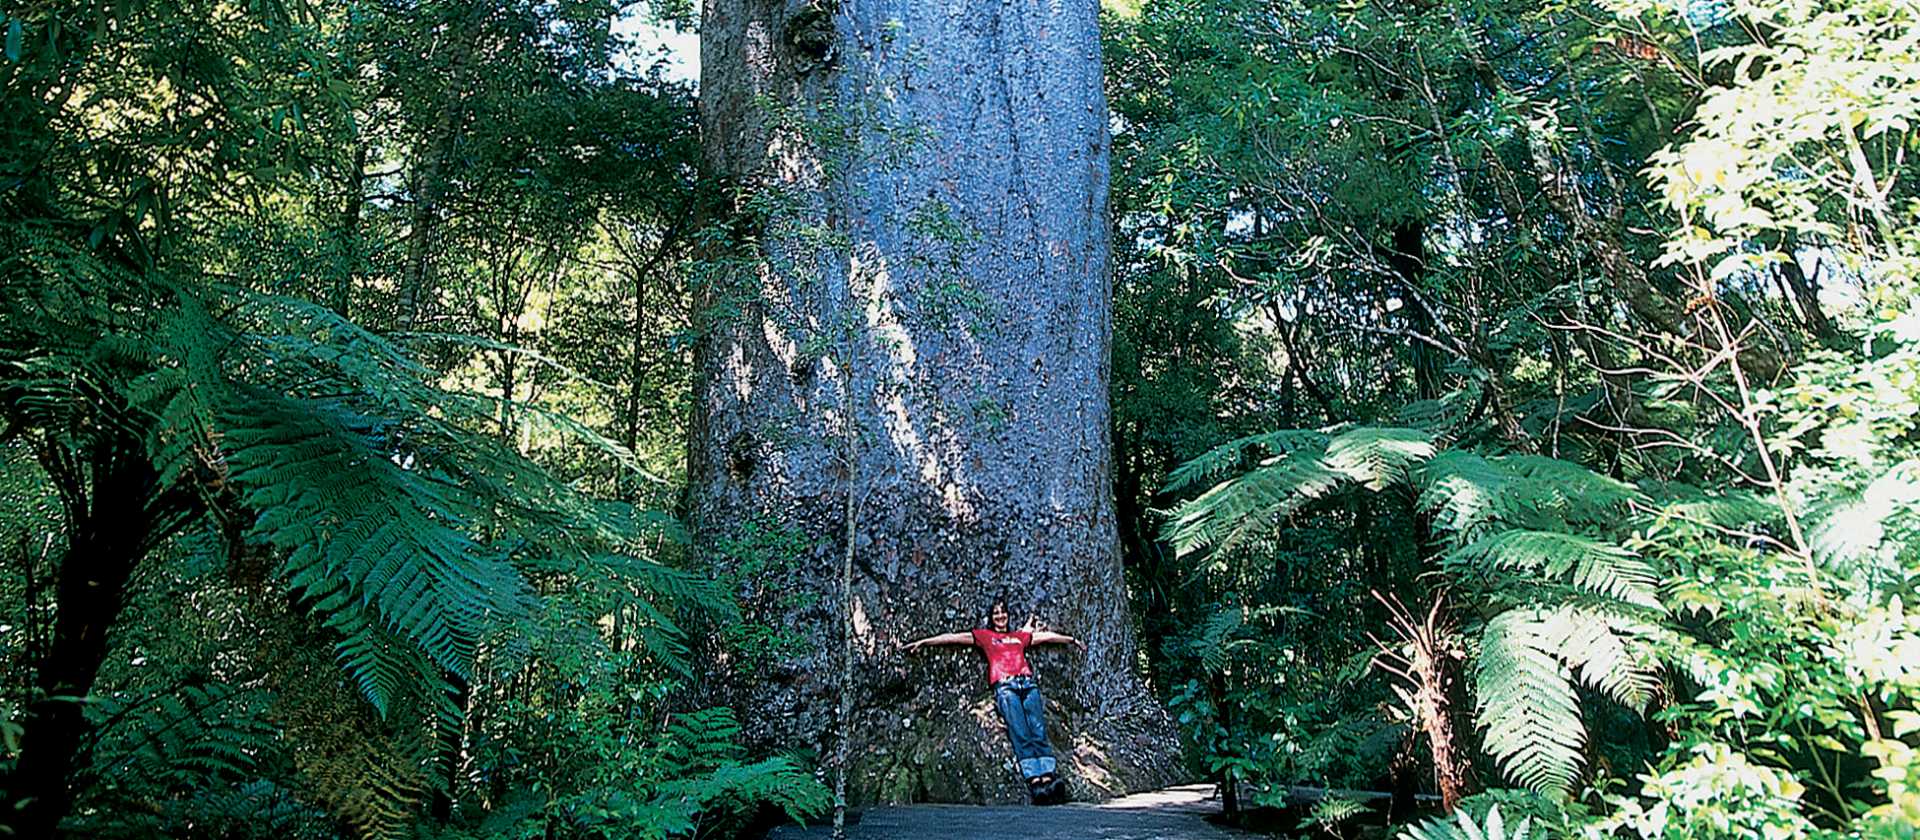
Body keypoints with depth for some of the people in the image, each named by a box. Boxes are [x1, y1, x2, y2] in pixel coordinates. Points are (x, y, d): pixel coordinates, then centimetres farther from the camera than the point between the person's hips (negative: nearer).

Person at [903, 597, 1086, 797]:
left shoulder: (1020, 636, 30)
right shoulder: (984, 635, 21)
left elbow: (1047, 636, 38)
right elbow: (952, 637, 16)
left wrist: (1072, 640, 46)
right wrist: (923, 642, 13)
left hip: (1028, 683, 3)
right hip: (1004, 686, -3)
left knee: (1039, 729, -13)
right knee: (1020, 733, -17)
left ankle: (1048, 776, -23)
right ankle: (1034, 779, -25)